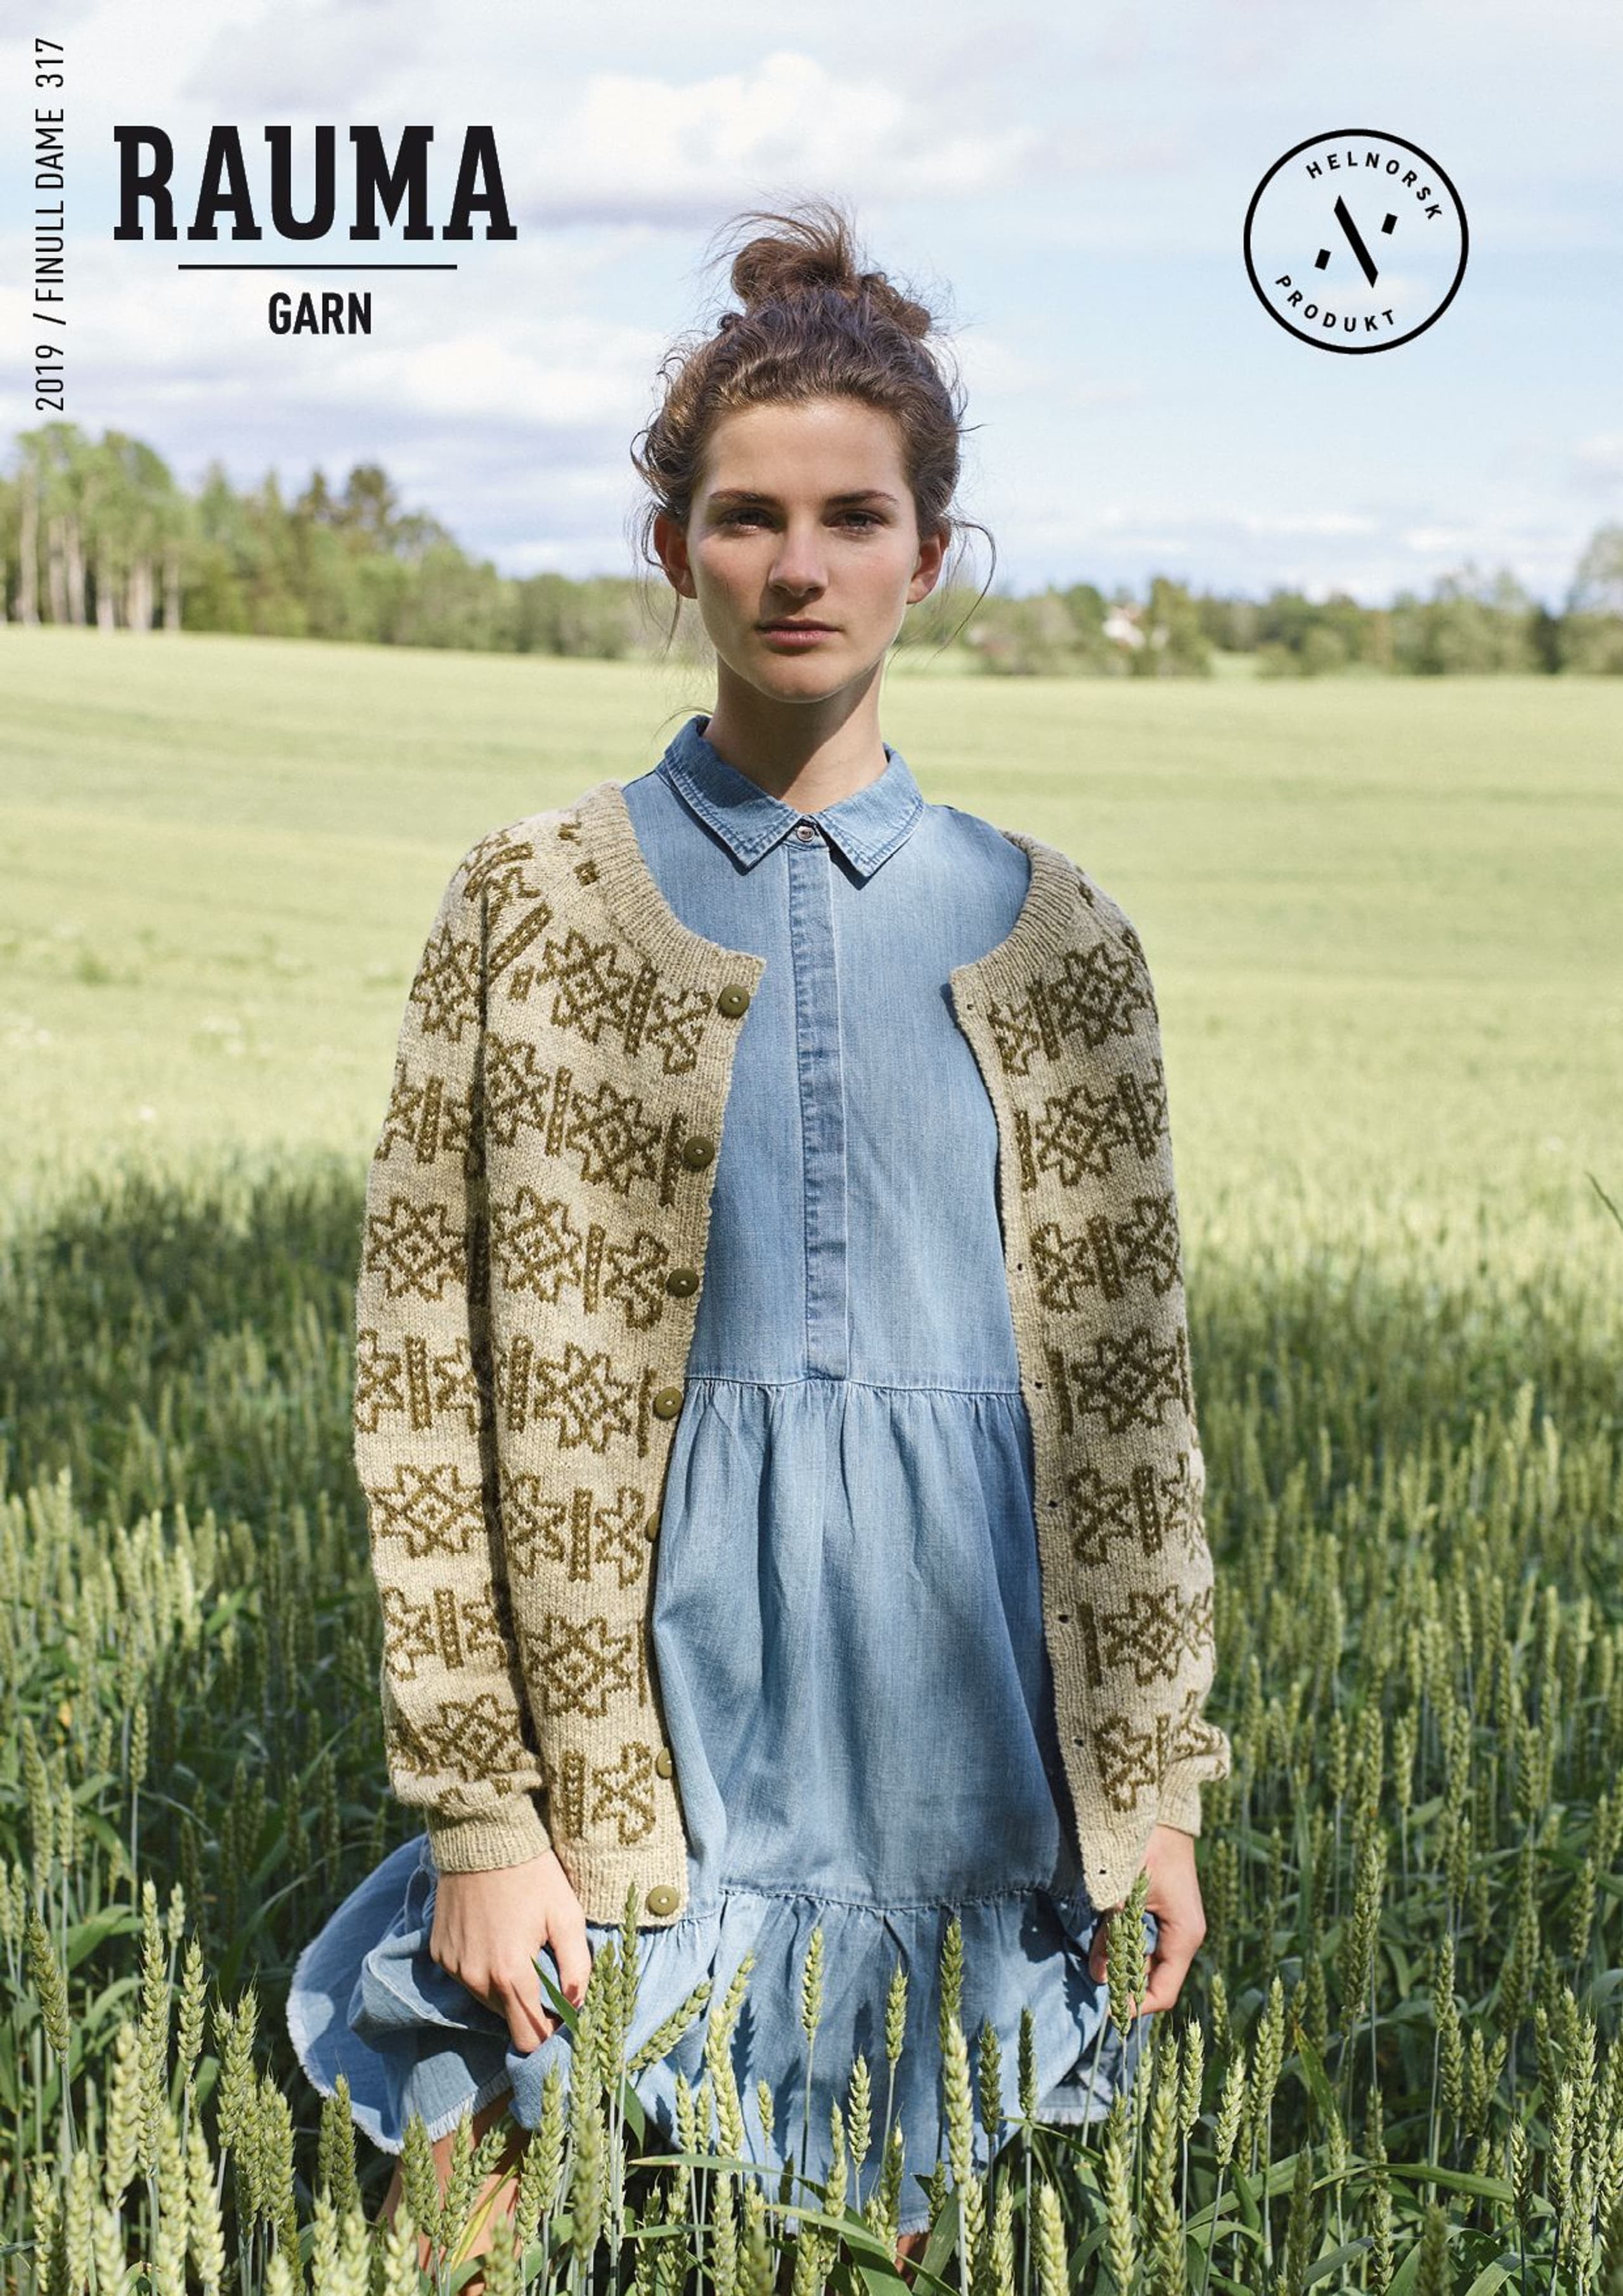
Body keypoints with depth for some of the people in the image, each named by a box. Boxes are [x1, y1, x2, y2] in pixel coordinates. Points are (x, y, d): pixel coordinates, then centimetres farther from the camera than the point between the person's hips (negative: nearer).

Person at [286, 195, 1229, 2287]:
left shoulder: (1043, 932, 4)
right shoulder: (539, 903, -2)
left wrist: (1161, 1782, 6)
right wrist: (477, 1809, -8)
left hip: (942, 1676, 2)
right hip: (657, 1662, -2)